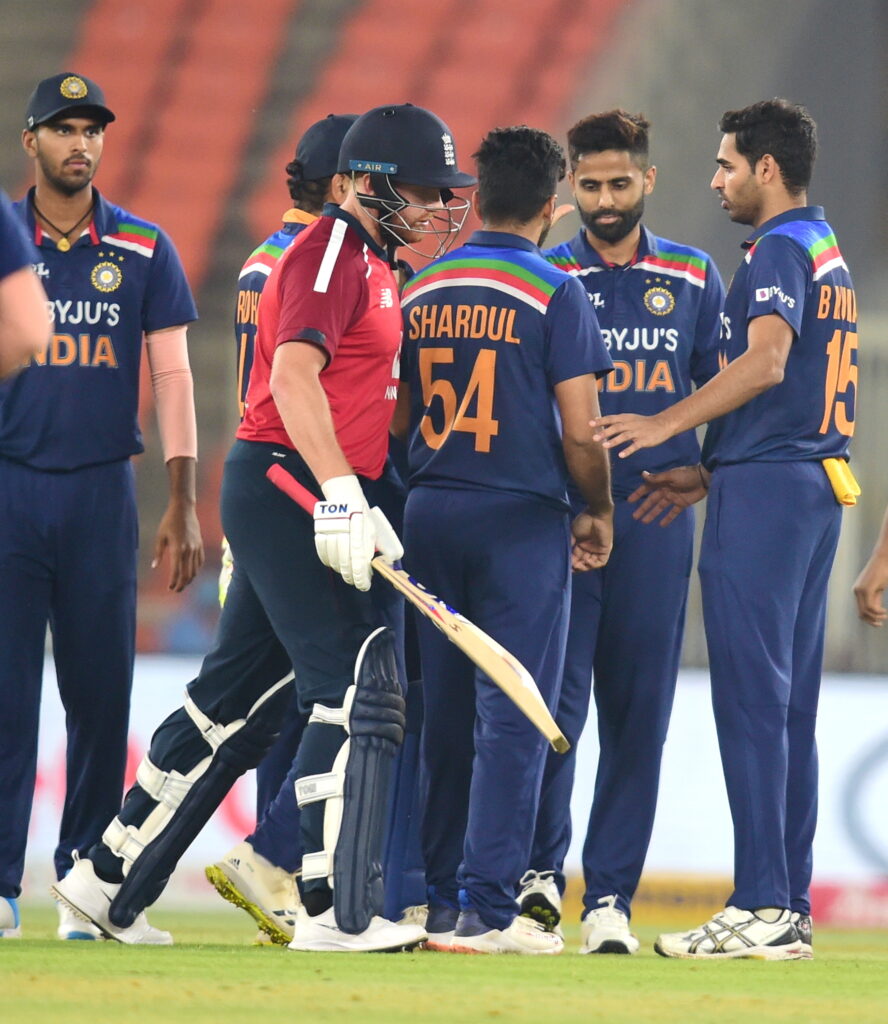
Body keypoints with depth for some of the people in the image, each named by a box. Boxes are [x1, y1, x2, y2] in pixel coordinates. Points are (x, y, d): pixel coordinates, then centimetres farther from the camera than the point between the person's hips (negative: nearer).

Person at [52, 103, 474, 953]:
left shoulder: (373, 264, 20)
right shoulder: (330, 254, -12)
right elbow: (294, 375, -27)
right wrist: (339, 492, -36)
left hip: (298, 500, 10)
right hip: (286, 485, -10)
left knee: (235, 699, 14)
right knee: (356, 686, -15)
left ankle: (108, 880, 21)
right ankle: (334, 912, -17)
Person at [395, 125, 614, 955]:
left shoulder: (421, 291, 8)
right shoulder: (553, 294, -8)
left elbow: (401, 418, 11)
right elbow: (578, 432, -11)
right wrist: (599, 512, 4)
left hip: (429, 514, 5)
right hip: (521, 517, -5)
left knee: (445, 717, 11)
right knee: (511, 717, -5)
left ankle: (442, 902, 14)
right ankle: (487, 909, -11)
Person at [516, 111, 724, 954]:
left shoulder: (693, 278, 12)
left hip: (655, 513, 2)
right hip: (559, 511, -2)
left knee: (639, 711, 1)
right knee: (554, 697, -8)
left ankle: (610, 894, 6)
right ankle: (540, 867, 6)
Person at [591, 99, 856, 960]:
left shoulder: (780, 250, -9)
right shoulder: (826, 254, 21)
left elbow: (767, 362, -25)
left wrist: (668, 424, -27)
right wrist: (709, 475, 21)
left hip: (765, 494, -10)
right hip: (814, 482, 10)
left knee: (751, 696, -11)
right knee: (790, 705, 9)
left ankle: (761, 906, -14)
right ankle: (789, 907, 10)